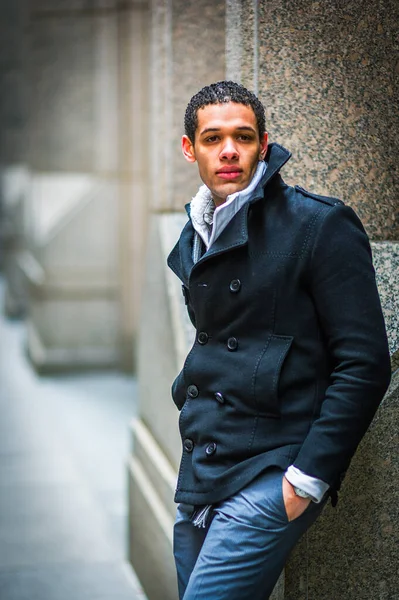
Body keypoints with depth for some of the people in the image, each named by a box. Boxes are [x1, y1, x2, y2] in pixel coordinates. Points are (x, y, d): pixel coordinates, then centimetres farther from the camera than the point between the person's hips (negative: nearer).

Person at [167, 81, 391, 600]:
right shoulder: (193, 240, 13)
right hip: (200, 478, 7)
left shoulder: (320, 226, -8)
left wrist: (309, 477, -16)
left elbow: (364, 364, -12)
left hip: (271, 476, -7)